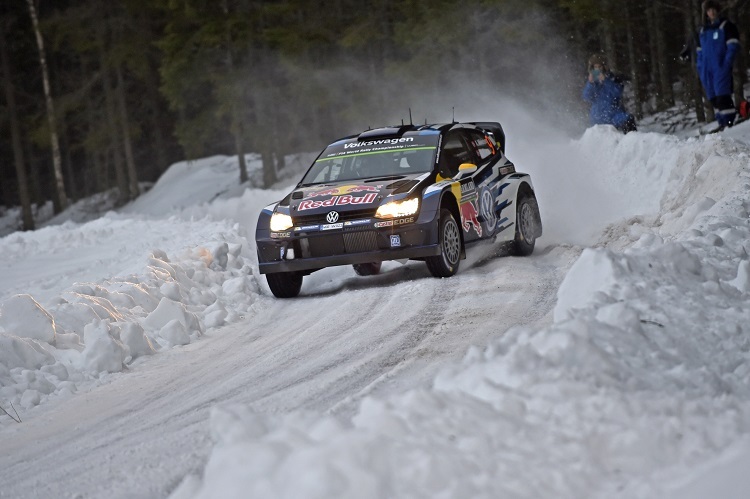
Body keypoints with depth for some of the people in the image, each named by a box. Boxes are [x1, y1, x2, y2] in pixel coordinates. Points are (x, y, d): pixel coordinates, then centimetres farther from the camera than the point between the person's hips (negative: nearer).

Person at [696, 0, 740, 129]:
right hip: (707, 69, 6)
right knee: (713, 98, 4)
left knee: (722, 95, -17)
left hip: (721, 67, -6)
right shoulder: (703, 31, 19)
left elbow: (733, 46, -5)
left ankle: (729, 122, -19)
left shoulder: (726, 26, 2)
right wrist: (700, 67, 12)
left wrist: (727, 63, -14)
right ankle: (722, 123, 8)